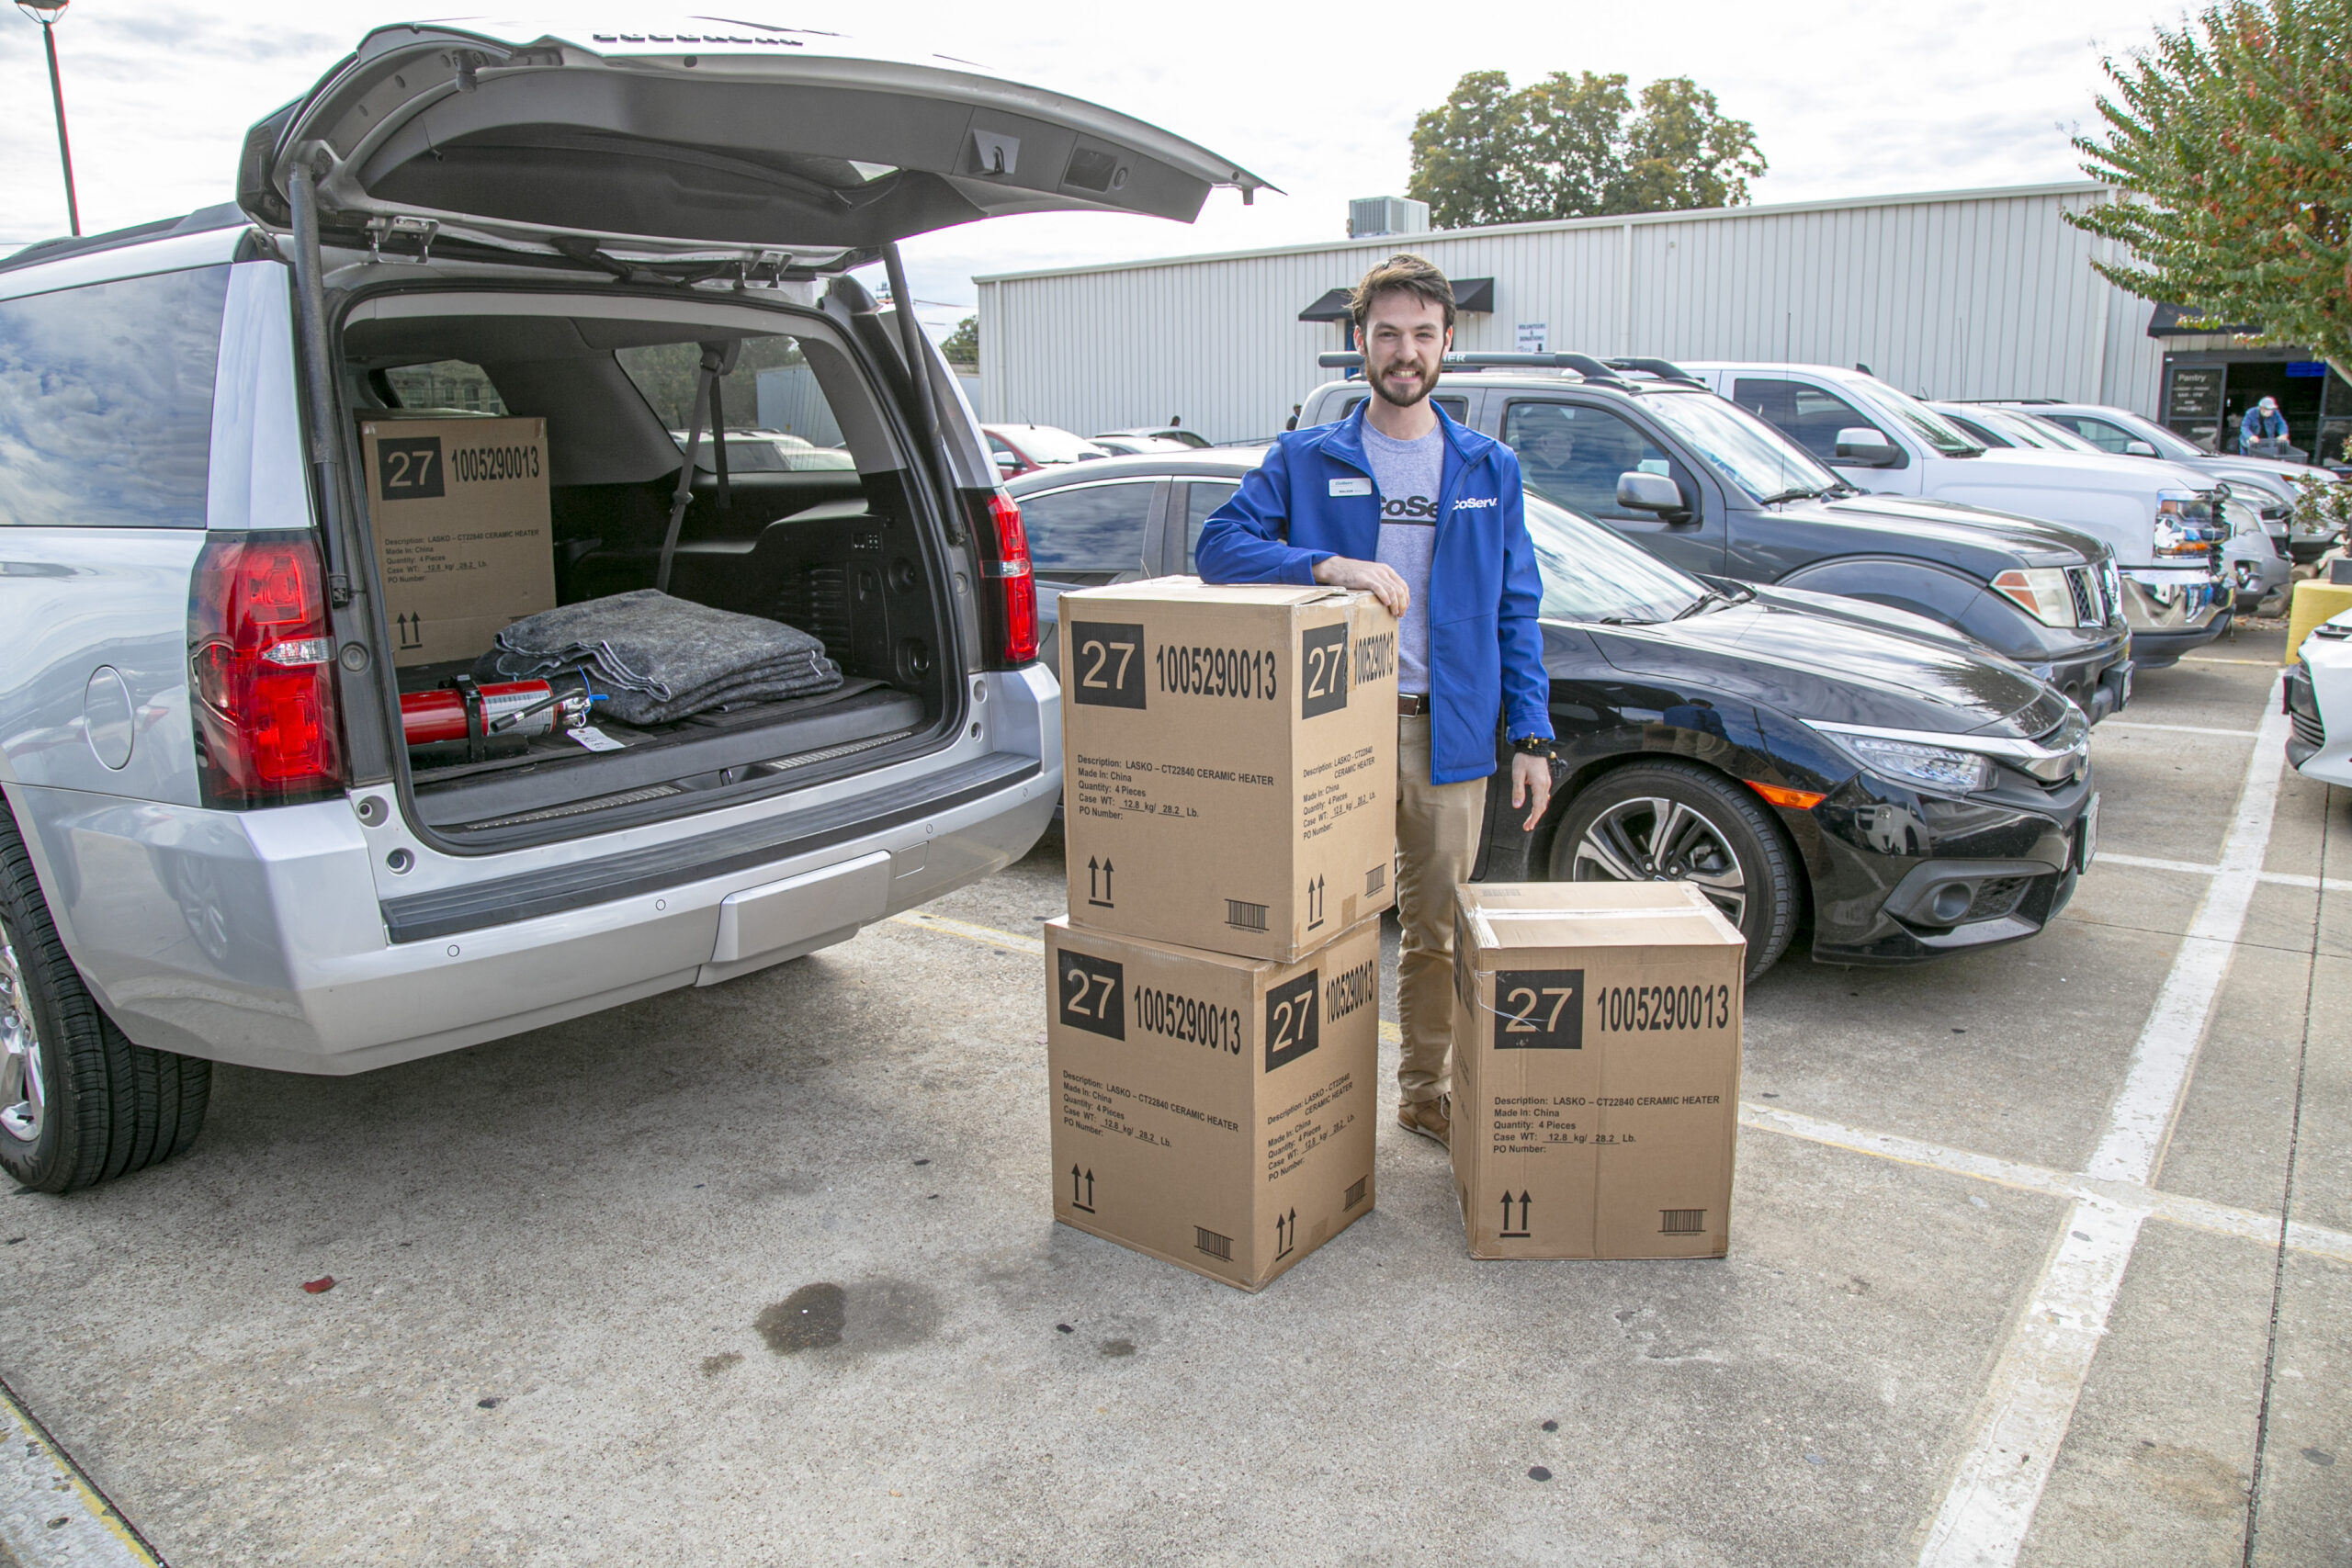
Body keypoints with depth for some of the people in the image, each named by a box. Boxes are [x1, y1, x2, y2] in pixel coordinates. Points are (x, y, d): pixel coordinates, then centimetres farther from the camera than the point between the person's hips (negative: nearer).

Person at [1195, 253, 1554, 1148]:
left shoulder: (1488, 469, 10)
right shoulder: (1304, 459, 4)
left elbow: (1516, 613, 10)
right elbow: (1220, 543, -9)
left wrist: (1531, 737, 1)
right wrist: (1329, 565, -24)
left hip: (1448, 730, 2)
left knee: (1437, 930, 13)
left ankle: (1427, 1092, 30)